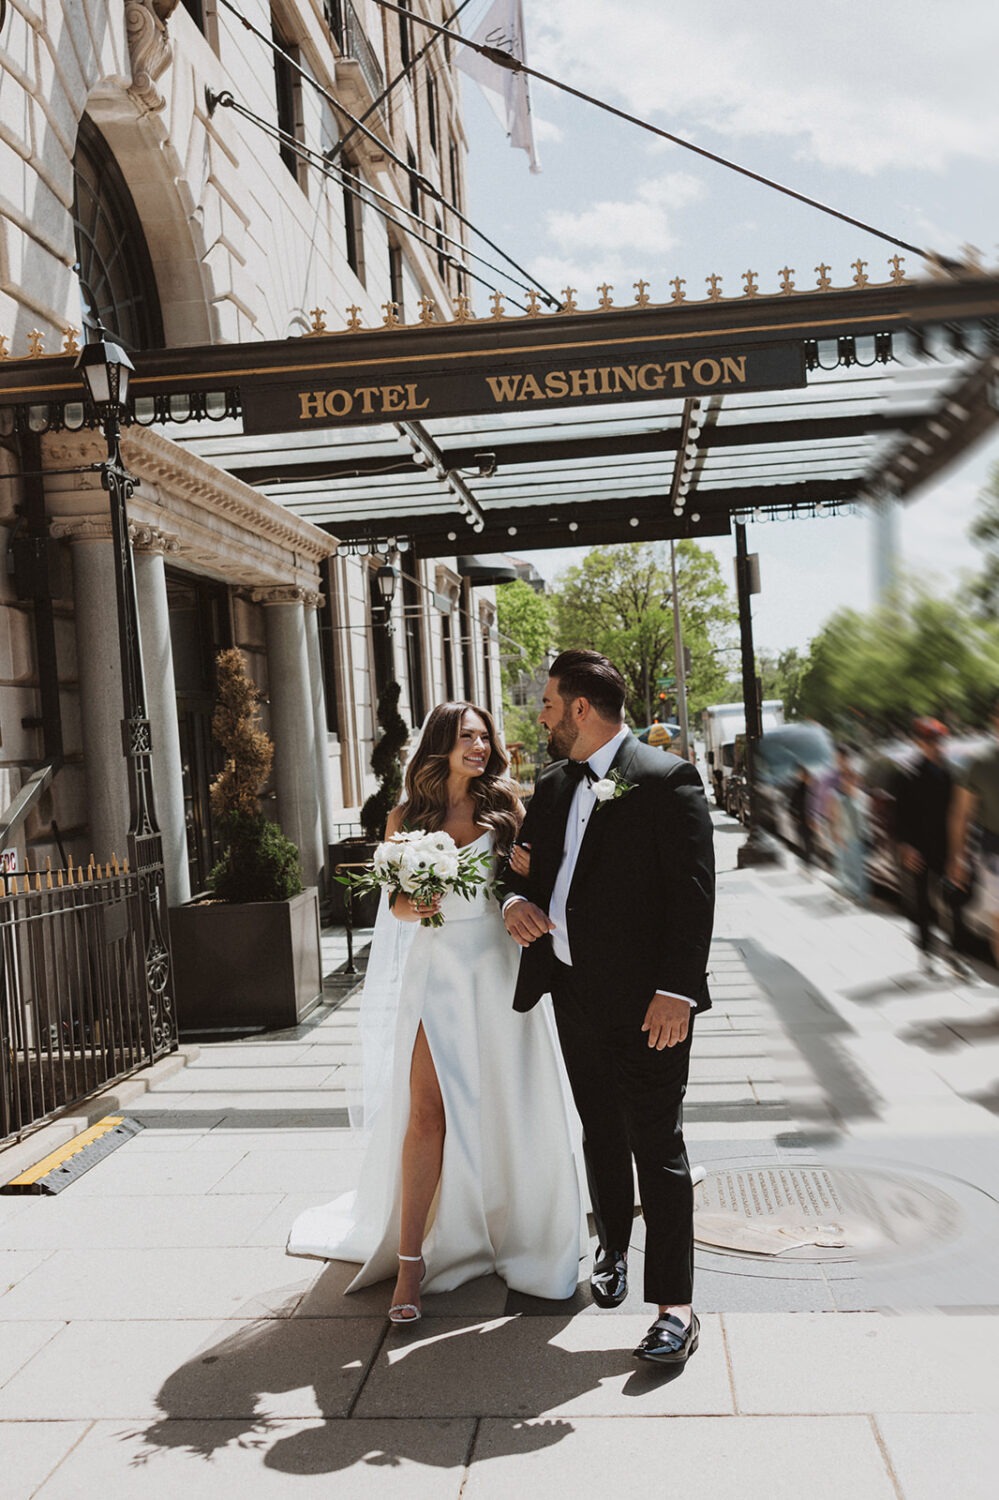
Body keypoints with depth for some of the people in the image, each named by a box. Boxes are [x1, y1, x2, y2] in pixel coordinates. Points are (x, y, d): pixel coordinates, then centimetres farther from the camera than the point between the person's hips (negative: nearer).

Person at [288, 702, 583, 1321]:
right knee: (426, 1112, -5)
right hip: (435, 968, -1)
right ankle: (410, 1260, 3)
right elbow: (397, 902, 7)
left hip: (497, 968, 1)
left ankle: (519, 1235, 26)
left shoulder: (505, 807, 7)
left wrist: (524, 876, -15)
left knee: (508, 1106, 6)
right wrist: (414, 906, -15)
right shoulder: (407, 818, 6)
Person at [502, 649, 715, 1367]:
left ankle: (675, 1303, 11)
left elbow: (694, 891, -15)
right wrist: (515, 900, -2)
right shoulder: (553, 785, 11)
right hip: (574, 991, 7)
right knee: (601, 1134, 21)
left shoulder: (666, 779, -11)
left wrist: (677, 990, -20)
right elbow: (523, 859, 21)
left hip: (644, 999, -7)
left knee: (657, 1146, 0)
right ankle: (613, 1249, 42)